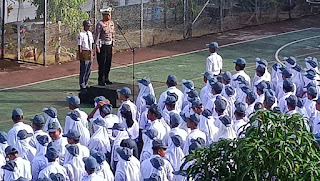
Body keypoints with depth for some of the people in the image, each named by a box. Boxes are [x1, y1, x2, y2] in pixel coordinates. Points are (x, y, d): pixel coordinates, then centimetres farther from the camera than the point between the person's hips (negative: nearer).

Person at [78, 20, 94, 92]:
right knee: (83, 70, -3)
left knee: (89, 70, 13)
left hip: (90, 52, 7)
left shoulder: (90, 33, 11)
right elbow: (79, 46, -13)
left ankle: (86, 84, 25)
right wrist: (81, 55, -16)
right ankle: (82, 86, 3)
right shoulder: (81, 34, -12)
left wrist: (92, 53, 15)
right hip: (84, 52, -7)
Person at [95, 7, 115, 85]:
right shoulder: (100, 24, -13)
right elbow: (97, 36, -14)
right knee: (102, 64, -4)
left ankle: (106, 79, 21)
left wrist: (113, 43, 16)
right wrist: (97, 47, -17)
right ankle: (100, 80, 1)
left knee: (108, 63, 10)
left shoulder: (111, 23, 9)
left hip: (109, 45, 7)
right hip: (102, 45, -7)